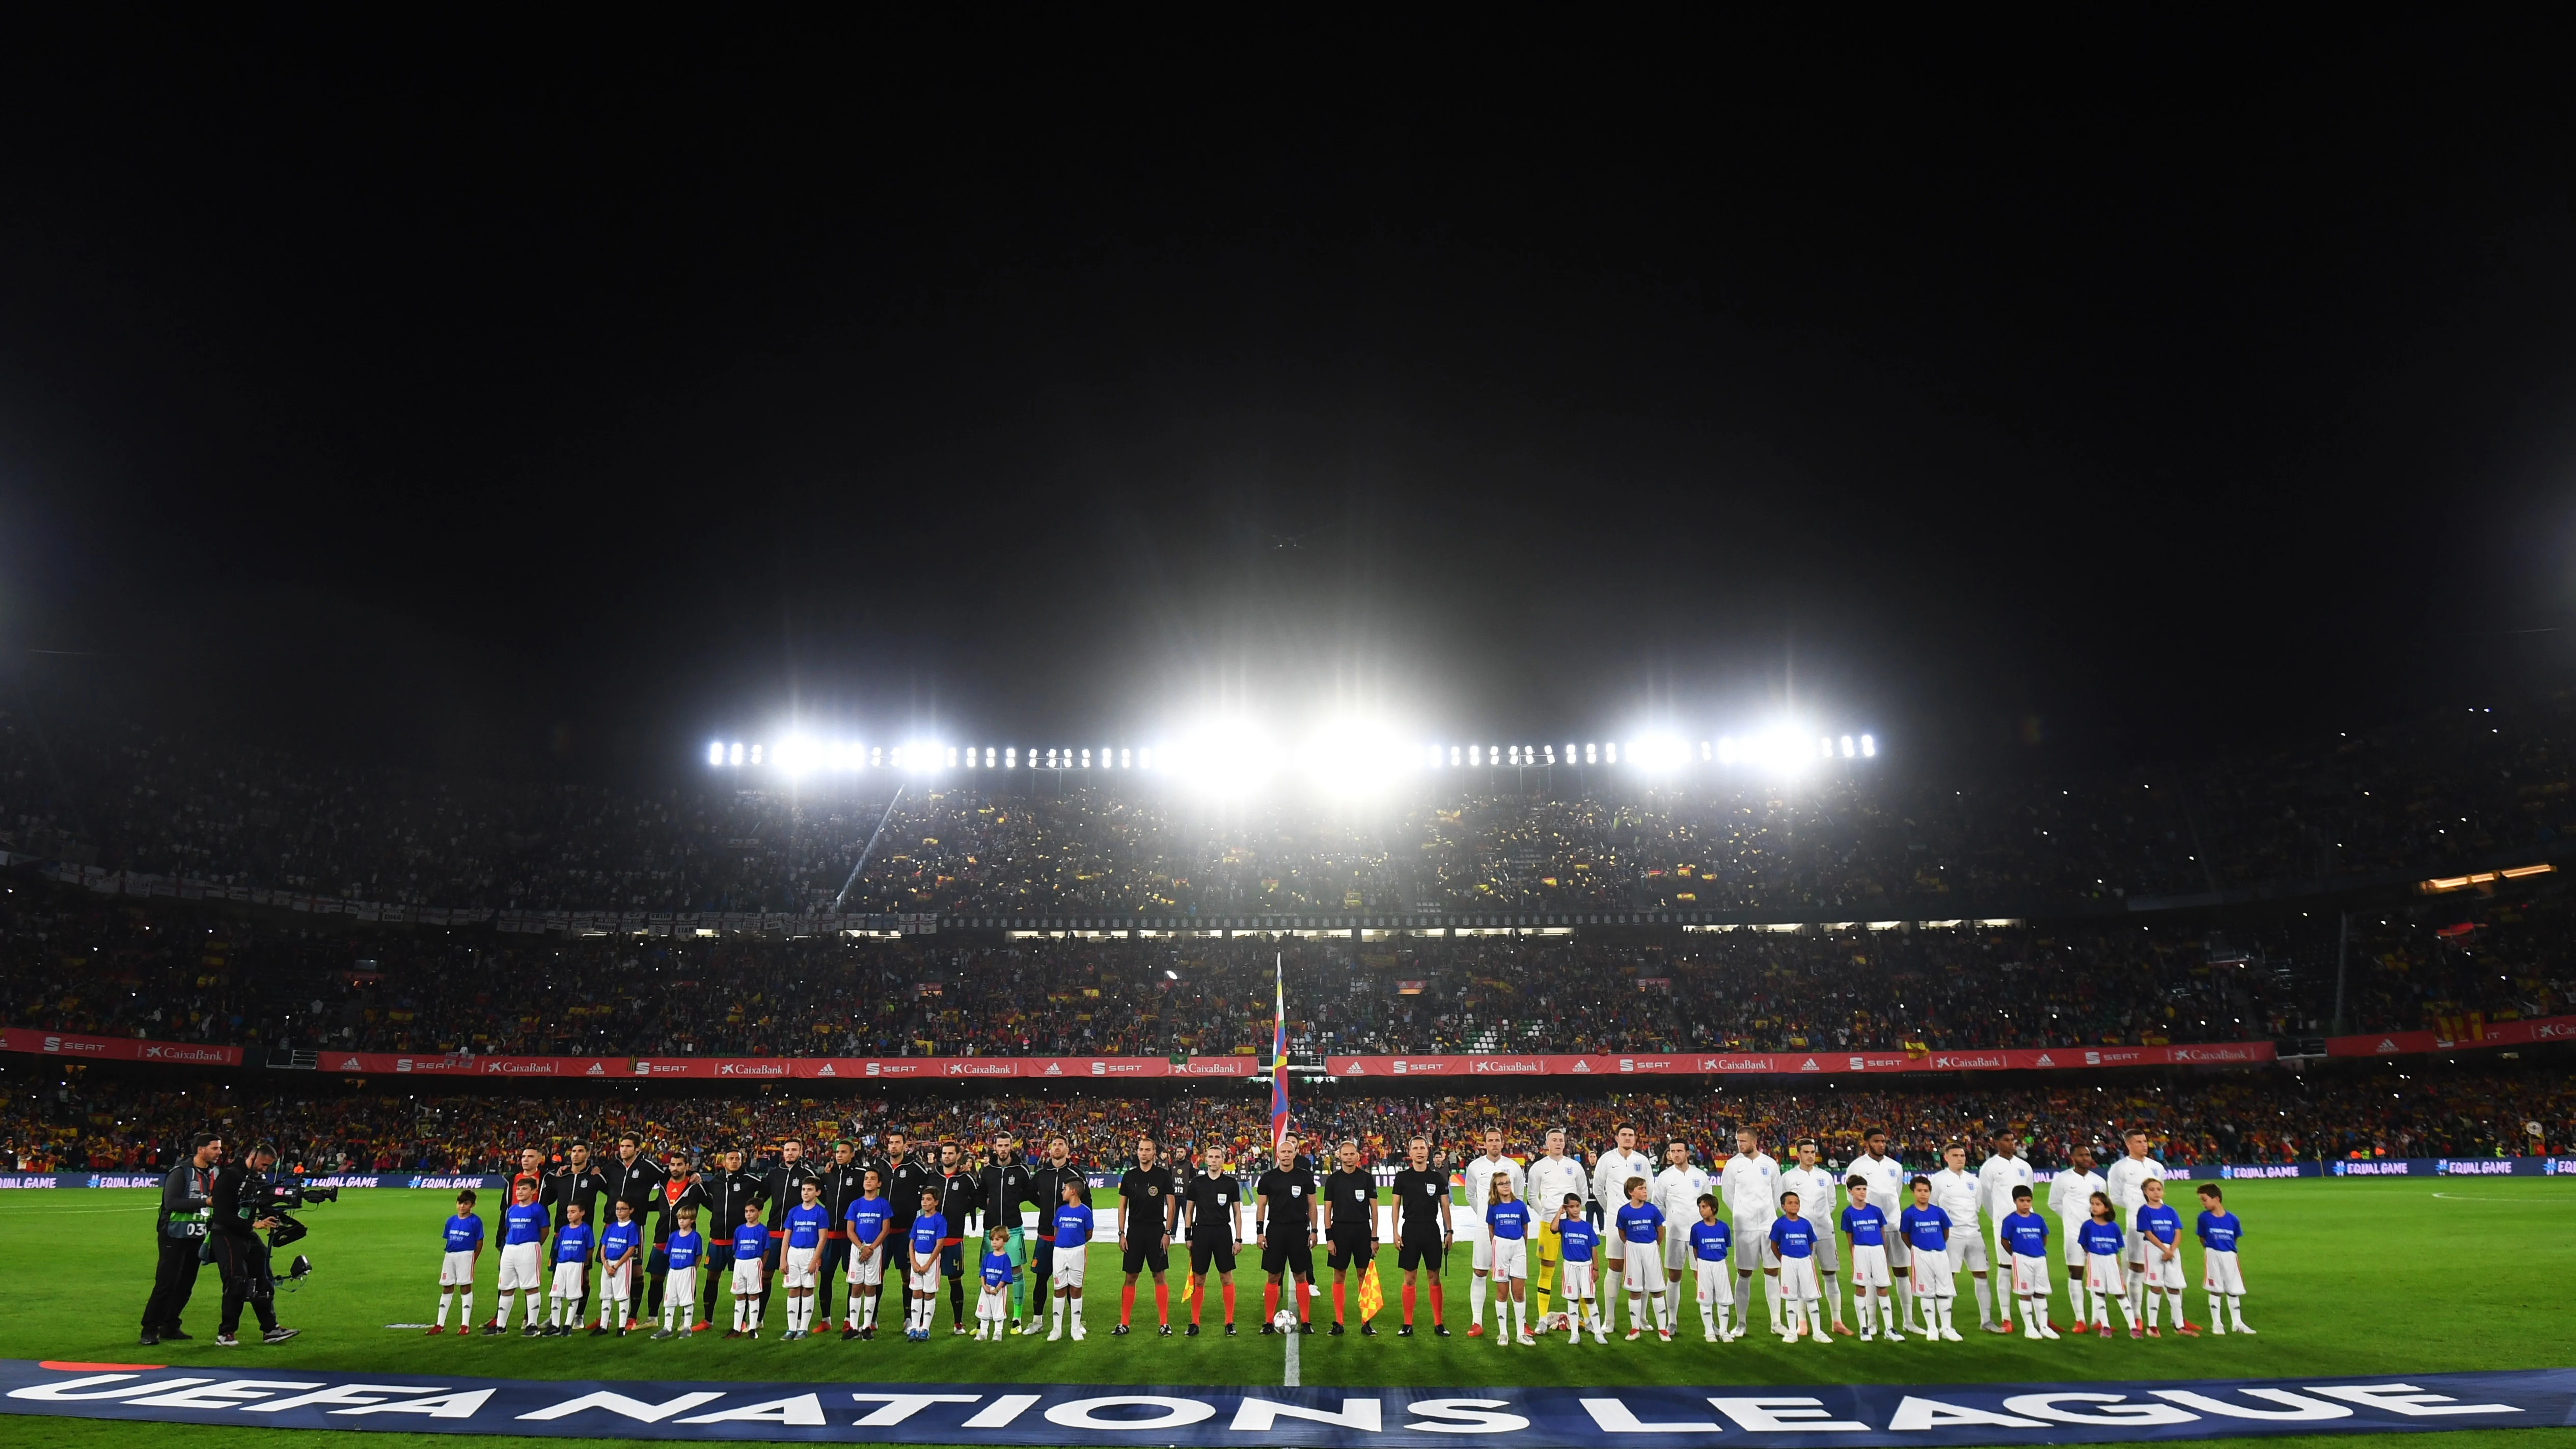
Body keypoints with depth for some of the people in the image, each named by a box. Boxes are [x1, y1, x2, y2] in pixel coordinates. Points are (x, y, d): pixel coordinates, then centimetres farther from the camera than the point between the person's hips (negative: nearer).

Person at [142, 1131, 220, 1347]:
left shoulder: (212, 1174, 10)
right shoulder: (181, 1172, -13)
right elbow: (171, 1202, -24)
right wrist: (205, 1202, -27)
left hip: (196, 1238, 7)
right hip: (174, 1237, -7)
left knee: (185, 1286, 10)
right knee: (166, 1285, -7)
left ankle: (170, 1327, 20)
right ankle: (149, 1330, 1)